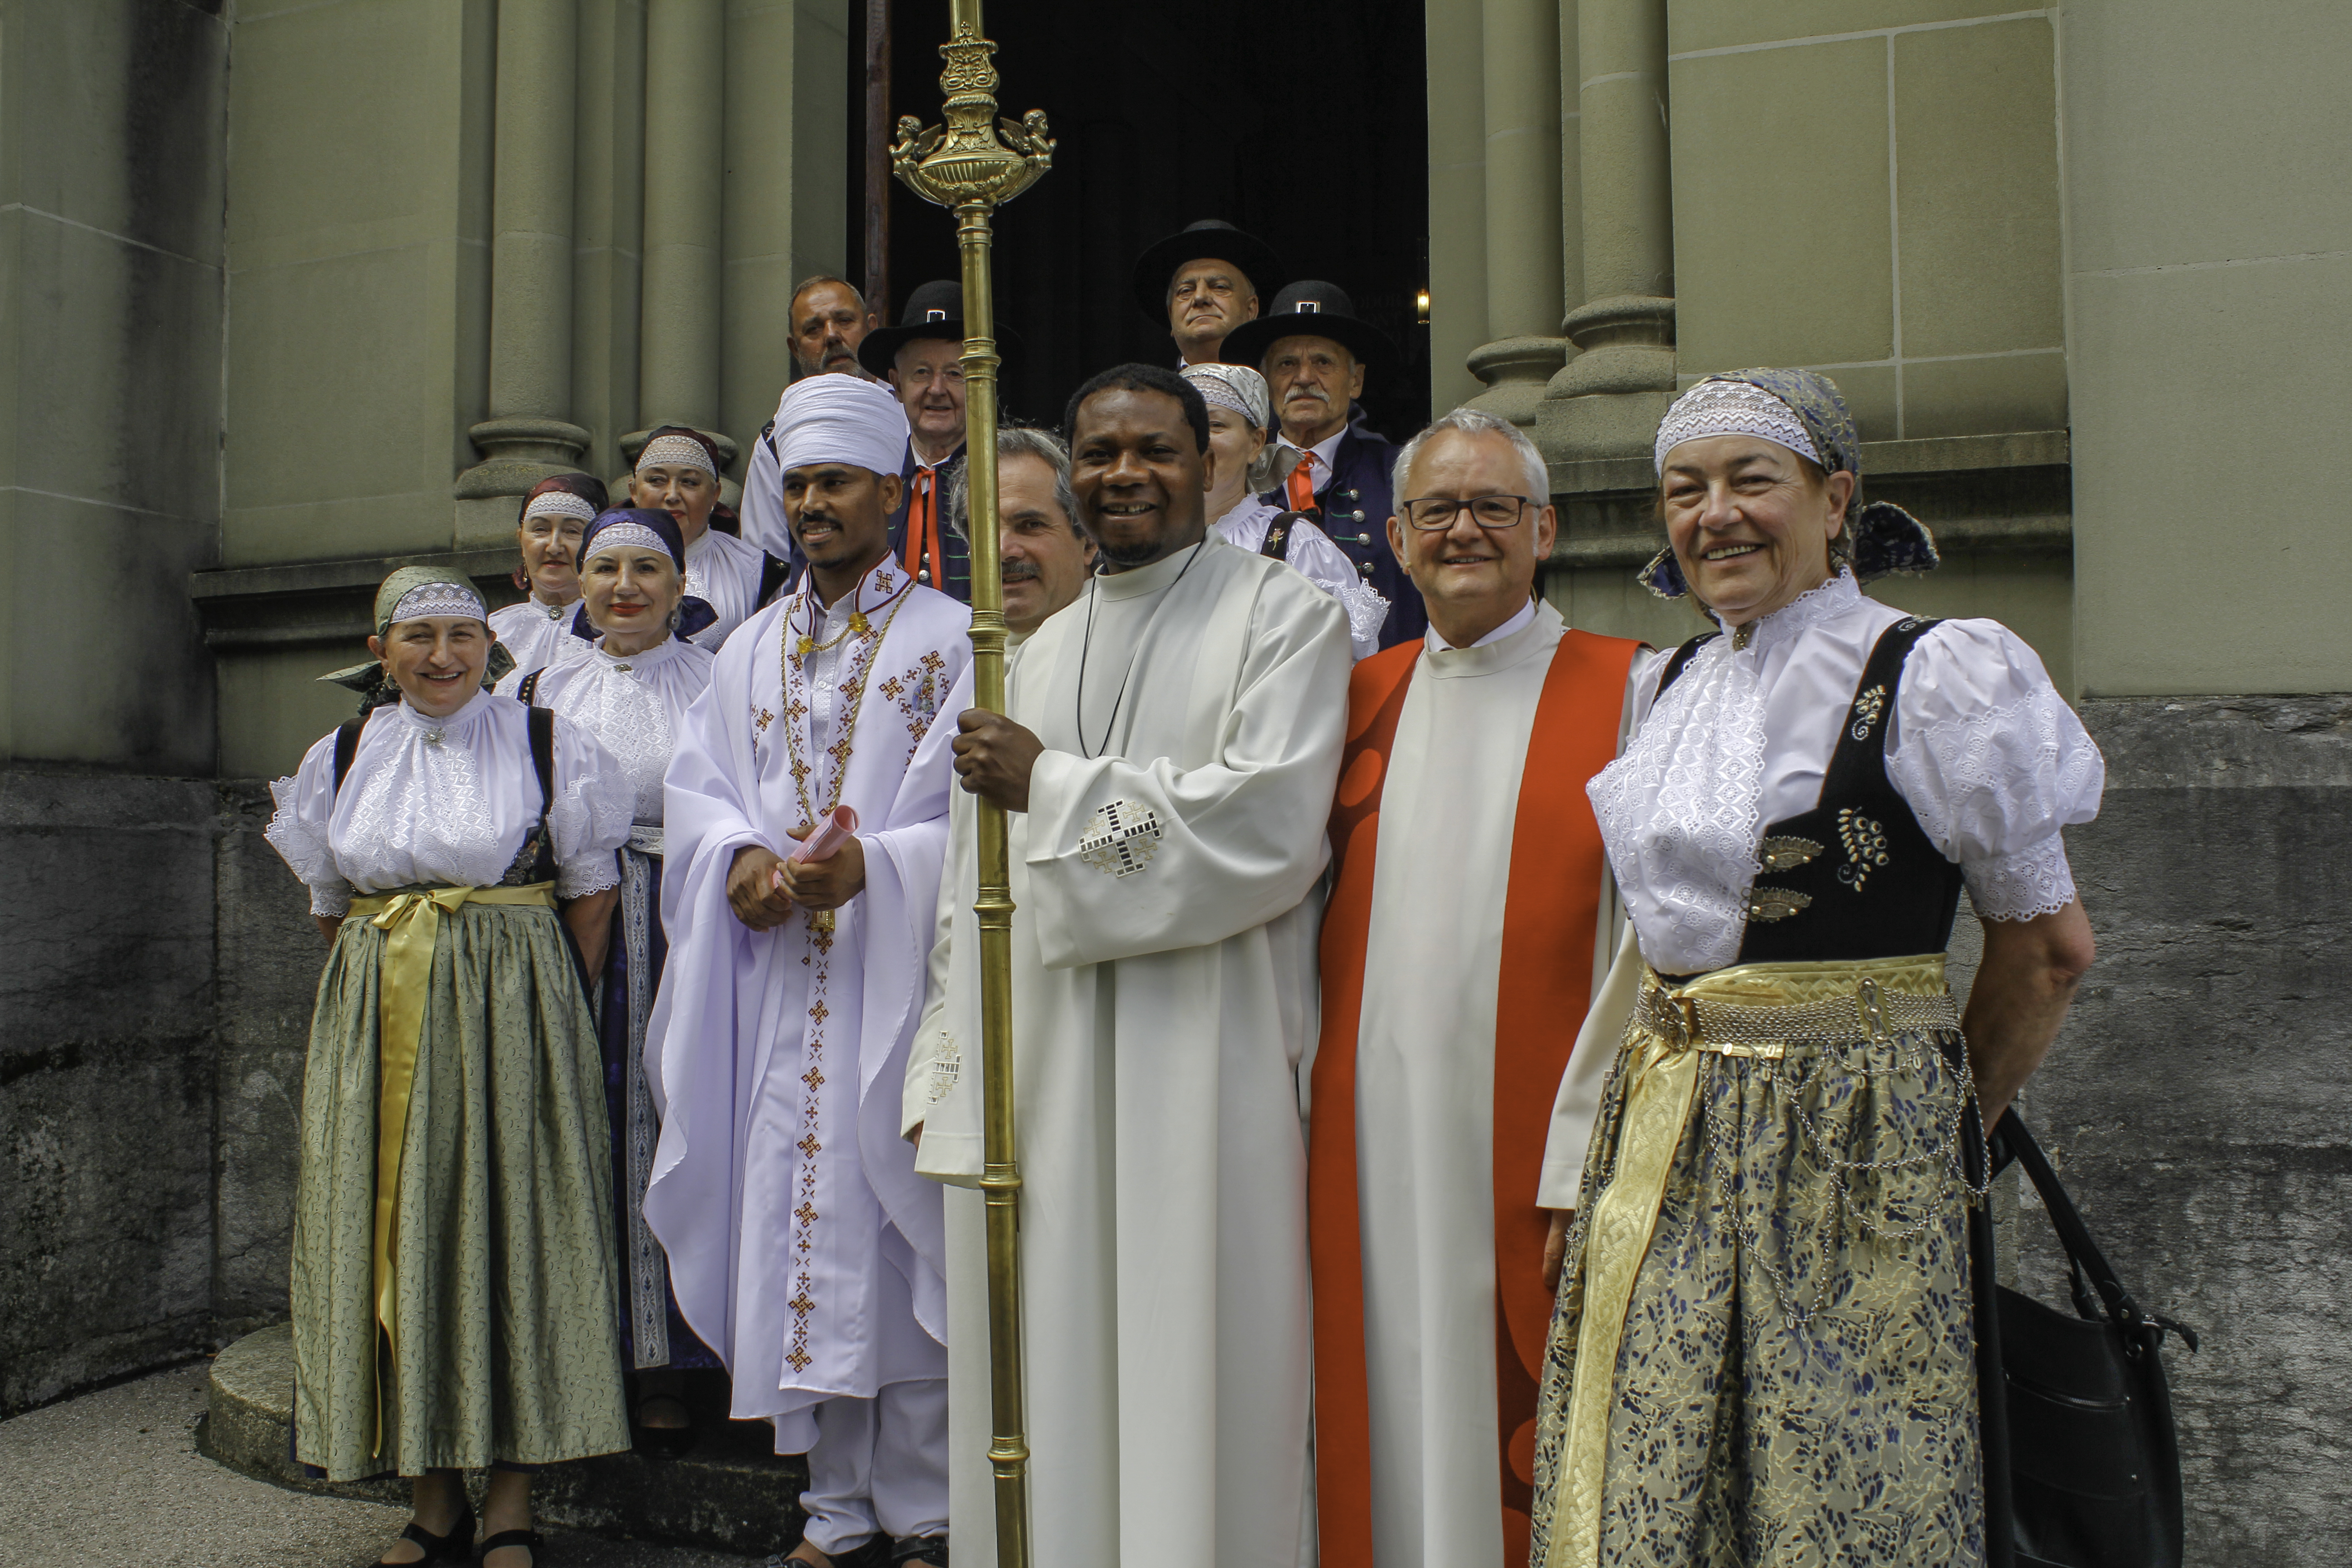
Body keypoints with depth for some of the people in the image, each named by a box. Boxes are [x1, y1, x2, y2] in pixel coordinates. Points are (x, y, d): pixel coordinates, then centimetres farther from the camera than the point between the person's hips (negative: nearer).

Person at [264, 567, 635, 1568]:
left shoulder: (553, 748, 0)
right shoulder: (340, 759, 10)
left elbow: (591, 894, 1)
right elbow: (331, 907, 17)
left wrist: (547, 1012, -4)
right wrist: (387, 988, 9)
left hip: (513, 1021, -3)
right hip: (376, 1024, 4)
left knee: (510, 1227, -2)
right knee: (390, 1234, 4)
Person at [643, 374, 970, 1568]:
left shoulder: (950, 640, 1)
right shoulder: (751, 649, 17)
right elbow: (697, 788, 12)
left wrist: (870, 864, -22)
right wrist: (741, 860, -9)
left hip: (896, 973, -4)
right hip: (781, 983, 5)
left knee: (900, 1225, -1)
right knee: (800, 1226, 7)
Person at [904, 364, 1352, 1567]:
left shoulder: (1286, 618, 0)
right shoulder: (1040, 655, 18)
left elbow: (1267, 826, -15)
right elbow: (978, 885, 17)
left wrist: (1055, 787, -9)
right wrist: (951, 1076, 12)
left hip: (1204, 1059, -5)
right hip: (1041, 1068, 5)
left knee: (1190, 1366, 2)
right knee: (1047, 1389, 10)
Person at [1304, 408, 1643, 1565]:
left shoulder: (1626, 690, -1)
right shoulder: (1362, 697, 12)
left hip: (1528, 1136, -3)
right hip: (1374, 1127, 4)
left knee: (1526, 1419, 5)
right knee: (1393, 1403, 12)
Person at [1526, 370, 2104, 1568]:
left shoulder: (1929, 678, -8)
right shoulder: (1667, 688, 10)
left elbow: (2046, 945, -3)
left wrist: (1941, 1127, 6)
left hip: (1849, 1155, -5)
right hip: (1661, 1146, 6)